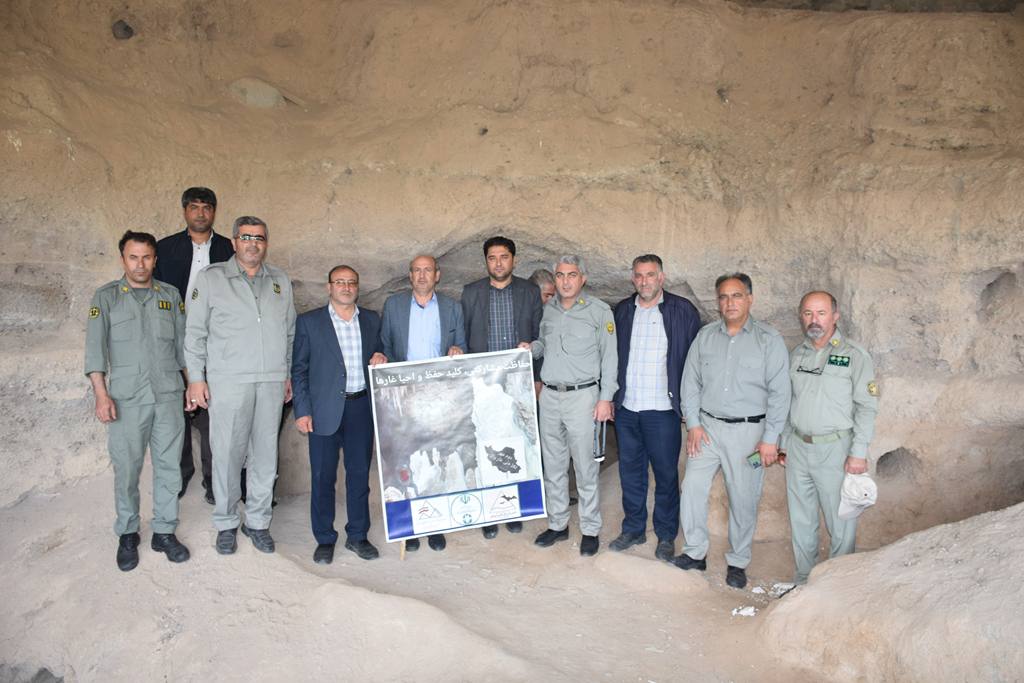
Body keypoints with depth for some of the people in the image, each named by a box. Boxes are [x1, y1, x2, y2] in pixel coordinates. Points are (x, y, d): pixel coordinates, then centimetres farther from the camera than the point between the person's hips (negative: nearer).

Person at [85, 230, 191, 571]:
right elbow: (95, 348, -2)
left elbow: (182, 342, 13)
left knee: (168, 465, 5)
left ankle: (164, 532, 16)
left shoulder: (170, 295, 11)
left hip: (169, 394, 2)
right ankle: (127, 535, 18)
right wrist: (101, 395, -10)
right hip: (127, 398, -2)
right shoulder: (106, 296, 4)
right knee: (127, 469, 3)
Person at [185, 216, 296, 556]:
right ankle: (226, 524, 16)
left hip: (272, 381, 3)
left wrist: (289, 374, 14)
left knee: (265, 454, 6)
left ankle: (258, 521, 19)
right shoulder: (211, 277, 4)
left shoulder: (280, 280, 13)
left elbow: (290, 332, 17)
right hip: (227, 382, -3)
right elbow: (195, 332, 3)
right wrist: (196, 378, -2)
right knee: (227, 453, 0)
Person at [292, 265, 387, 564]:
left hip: (362, 407, 3)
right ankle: (324, 539, 19)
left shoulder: (372, 320, 10)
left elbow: (379, 356, 20)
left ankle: (357, 535, 24)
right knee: (323, 476, 4)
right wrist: (302, 411, -6)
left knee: (360, 473, 10)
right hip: (325, 410, -3)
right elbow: (299, 369, 0)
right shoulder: (309, 321, 1)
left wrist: (380, 359, -5)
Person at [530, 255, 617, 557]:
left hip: (582, 396, -4)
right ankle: (557, 524, 25)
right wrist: (530, 348, 0)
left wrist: (605, 398, -7)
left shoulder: (599, 311, -3)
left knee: (585, 467, 0)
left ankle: (590, 530, 14)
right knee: (553, 465, 12)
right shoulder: (548, 310, 10)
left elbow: (609, 357, -2)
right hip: (549, 396, 5)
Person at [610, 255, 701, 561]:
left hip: (663, 409, -4)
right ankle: (633, 529, 30)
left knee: (666, 475, 7)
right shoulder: (622, 311, 8)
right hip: (626, 409, 4)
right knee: (630, 472, 14)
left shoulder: (683, 311, -5)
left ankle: (666, 536, 23)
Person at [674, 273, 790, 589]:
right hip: (707, 426, 3)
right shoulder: (705, 336, 6)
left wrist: (770, 439, -10)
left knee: (743, 499, 5)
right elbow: (690, 382, 9)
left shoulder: (769, 340, -4)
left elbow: (779, 393, -6)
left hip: (748, 430, -3)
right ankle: (695, 553, 18)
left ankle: (738, 563, 22)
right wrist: (693, 423, 1)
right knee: (692, 488, 2)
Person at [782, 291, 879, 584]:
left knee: (840, 522, 3)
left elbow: (867, 407, -8)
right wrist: (785, 444, 15)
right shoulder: (796, 355, 9)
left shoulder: (854, 356, -6)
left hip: (834, 449, -5)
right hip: (798, 447, 5)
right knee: (801, 520, 13)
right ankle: (803, 579, 27)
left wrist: (859, 452, -13)